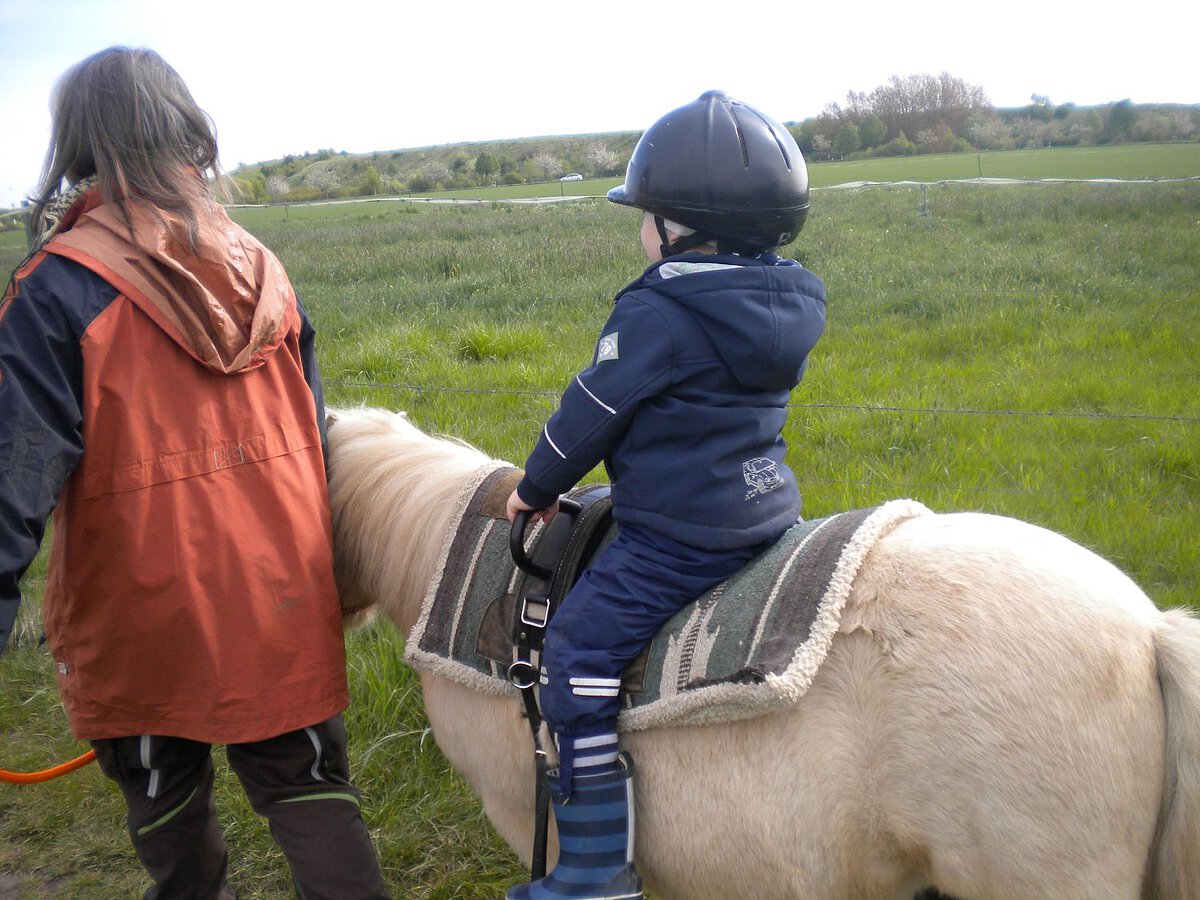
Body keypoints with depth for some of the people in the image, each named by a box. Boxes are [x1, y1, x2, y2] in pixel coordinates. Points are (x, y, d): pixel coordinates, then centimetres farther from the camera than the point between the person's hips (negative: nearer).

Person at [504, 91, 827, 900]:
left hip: (676, 536, -9)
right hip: (770, 510, 9)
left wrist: (538, 490, 8)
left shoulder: (654, 314, -17)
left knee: (579, 650, -6)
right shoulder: (792, 305, 7)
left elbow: (590, 415, -9)